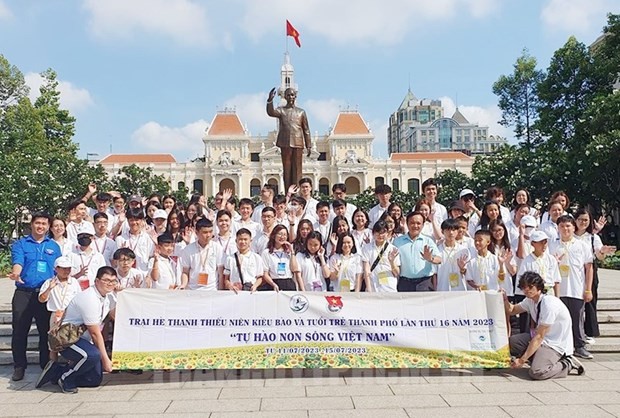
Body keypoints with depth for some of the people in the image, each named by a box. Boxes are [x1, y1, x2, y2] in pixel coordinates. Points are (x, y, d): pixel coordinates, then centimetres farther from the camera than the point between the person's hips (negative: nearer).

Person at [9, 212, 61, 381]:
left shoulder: (54, 246, 12)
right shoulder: (20, 244, 5)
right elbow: (17, 262, -14)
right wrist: (16, 274, -35)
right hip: (23, 293, -1)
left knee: (46, 331, 6)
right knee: (19, 332, 3)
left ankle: (46, 365, 18)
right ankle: (19, 366, 16)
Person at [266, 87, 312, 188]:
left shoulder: (301, 112, 12)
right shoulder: (281, 110, 9)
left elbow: (306, 130, 11)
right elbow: (271, 113, -14)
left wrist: (308, 146, 6)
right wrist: (270, 100, -31)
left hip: (298, 143, 1)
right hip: (285, 143, -1)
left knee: (297, 169, 0)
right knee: (287, 168, 1)